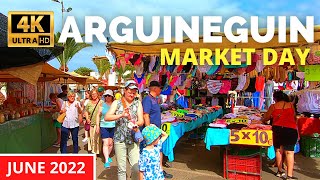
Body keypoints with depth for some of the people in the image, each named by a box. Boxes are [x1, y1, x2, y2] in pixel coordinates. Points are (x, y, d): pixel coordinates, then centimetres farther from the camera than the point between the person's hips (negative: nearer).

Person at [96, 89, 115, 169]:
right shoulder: (102, 105, 3)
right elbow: (98, 115, 8)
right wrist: (97, 126, 5)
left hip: (113, 126, 1)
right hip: (104, 126, -1)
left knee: (111, 143, 11)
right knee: (105, 143, -7)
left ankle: (108, 156, 33)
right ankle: (106, 160, -5)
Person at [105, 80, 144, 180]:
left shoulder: (138, 104, 7)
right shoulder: (116, 103, 4)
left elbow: (141, 121, 1)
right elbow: (106, 117, -8)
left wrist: (135, 123, -22)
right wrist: (121, 115, -23)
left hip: (134, 139, 1)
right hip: (119, 139, 0)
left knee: (136, 167, -5)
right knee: (121, 168, 6)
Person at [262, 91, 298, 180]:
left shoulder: (273, 106, 6)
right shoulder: (291, 105, 10)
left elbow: (265, 119, 12)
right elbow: (295, 118, 19)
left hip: (278, 128, 0)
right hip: (291, 129, 0)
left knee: (278, 150, 15)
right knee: (289, 151, -2)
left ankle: (280, 171, 24)